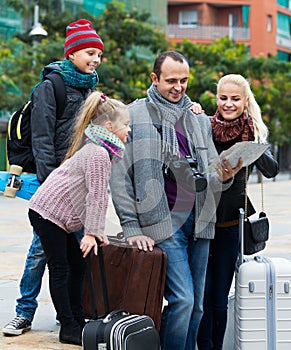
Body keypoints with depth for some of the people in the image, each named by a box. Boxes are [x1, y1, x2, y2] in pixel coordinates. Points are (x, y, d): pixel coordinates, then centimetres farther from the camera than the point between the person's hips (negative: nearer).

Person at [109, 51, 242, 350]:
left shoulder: (199, 120, 16)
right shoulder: (135, 116, 0)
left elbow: (210, 179, 17)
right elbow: (120, 177, -3)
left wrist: (223, 177, -7)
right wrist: (132, 229, -9)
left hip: (198, 221, 5)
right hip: (162, 222, -5)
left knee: (197, 305, 7)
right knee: (182, 299, -13)